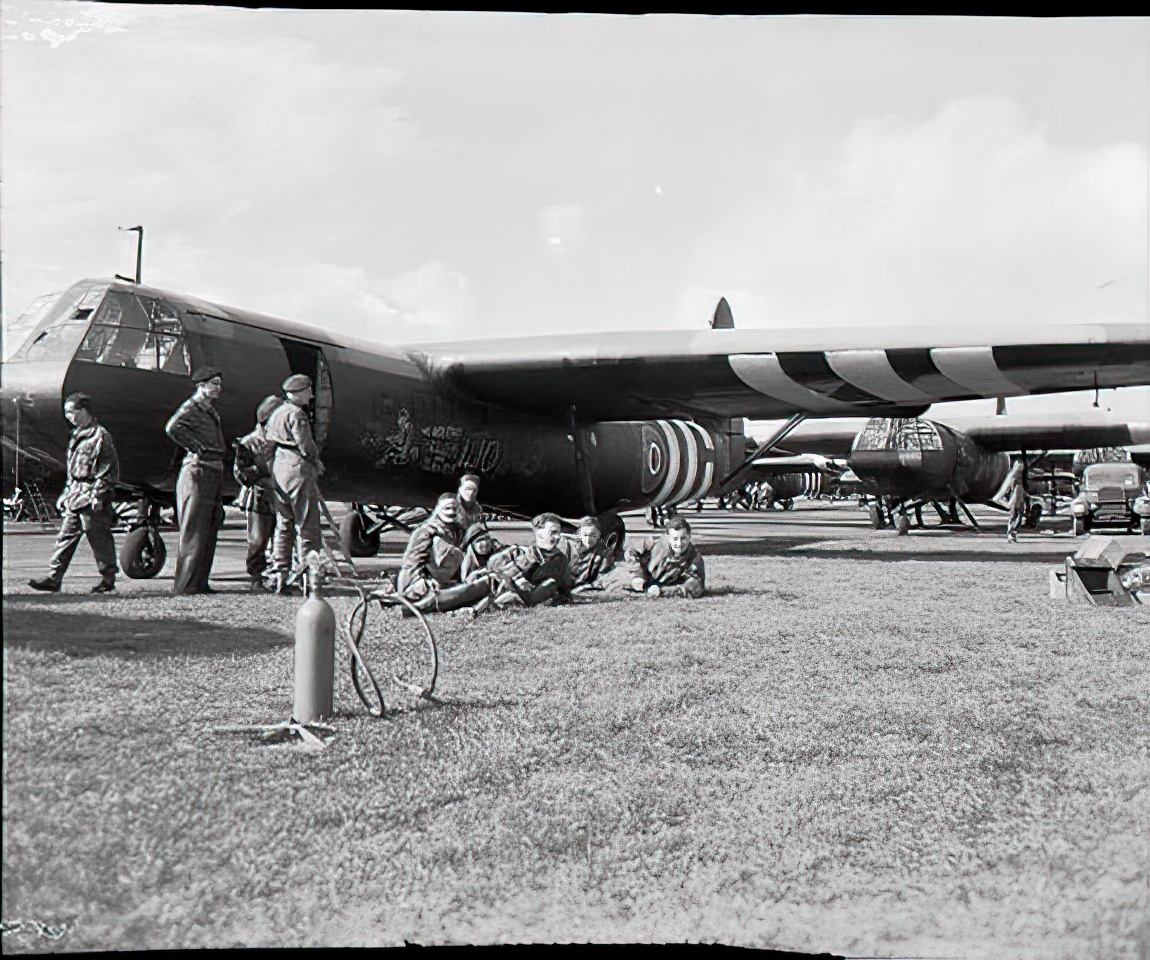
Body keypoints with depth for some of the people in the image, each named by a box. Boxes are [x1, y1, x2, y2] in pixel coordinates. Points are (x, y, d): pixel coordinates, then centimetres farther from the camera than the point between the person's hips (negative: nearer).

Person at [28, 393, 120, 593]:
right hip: (75, 495, 9)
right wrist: (66, 494, 19)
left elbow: (110, 471, -13)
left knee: (99, 539, -1)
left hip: (91, 497, -8)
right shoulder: (77, 436, 17)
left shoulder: (101, 436, -10)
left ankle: (108, 579, 9)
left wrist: (98, 495, -18)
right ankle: (53, 579, 5)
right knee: (66, 536, 5)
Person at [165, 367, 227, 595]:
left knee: (210, 532, 10)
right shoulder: (191, 407, -9)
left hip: (214, 474, 9)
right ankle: (185, 584, -3)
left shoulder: (211, 410, 20)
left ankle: (200, 582, 16)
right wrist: (195, 447, -20)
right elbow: (172, 427, -29)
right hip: (197, 473, -9)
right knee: (195, 532, -7)